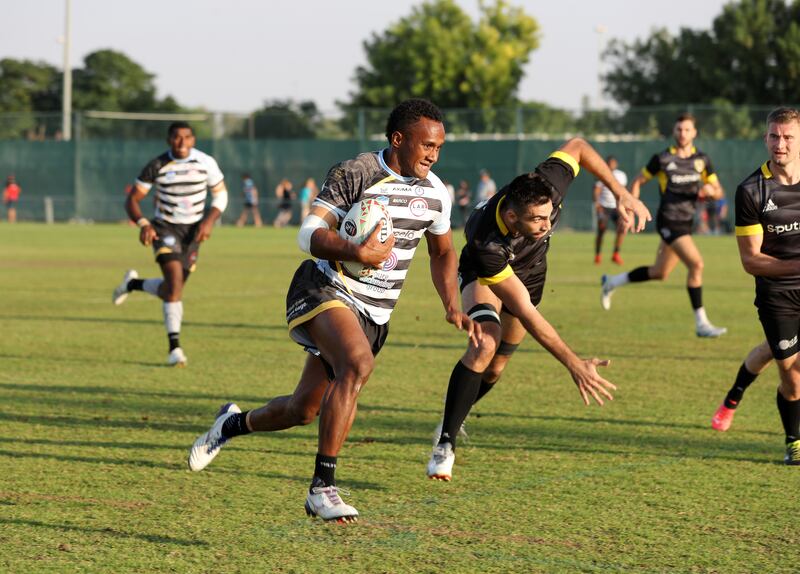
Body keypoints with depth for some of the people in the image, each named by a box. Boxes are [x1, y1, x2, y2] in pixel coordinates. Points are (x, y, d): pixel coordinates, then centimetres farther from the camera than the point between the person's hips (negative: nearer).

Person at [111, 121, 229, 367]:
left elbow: (221, 194, 5)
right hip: (165, 227, -3)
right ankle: (174, 347, -17)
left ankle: (133, 284, 39)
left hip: (193, 230, 3)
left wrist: (209, 221, -11)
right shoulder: (157, 166, -11)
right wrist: (143, 224, -25)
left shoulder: (206, 163, -7)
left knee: (172, 290, 7)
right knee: (175, 279, -23)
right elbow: (132, 200, -6)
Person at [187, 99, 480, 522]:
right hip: (324, 291, -7)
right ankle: (322, 487, -30)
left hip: (374, 313, 7)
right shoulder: (354, 174, -14)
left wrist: (452, 307, 8)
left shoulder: (435, 192, 5)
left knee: (304, 409, 9)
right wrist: (359, 253, -35)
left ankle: (234, 423, 41)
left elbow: (442, 252, 21)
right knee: (358, 363, -35)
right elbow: (309, 234, -19)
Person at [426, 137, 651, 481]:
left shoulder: (546, 188, -38)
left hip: (529, 271, 5)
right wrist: (573, 364, -45)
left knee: (494, 368, 7)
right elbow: (525, 312, -43)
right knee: (485, 345, -30)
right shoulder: (486, 244, -46)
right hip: (484, 274, -5)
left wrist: (621, 193, -22)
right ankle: (445, 444, -20)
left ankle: (456, 417, 36)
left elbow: (576, 148, -16)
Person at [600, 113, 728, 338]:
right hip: (669, 221, -7)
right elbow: (637, 182, 6)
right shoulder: (662, 159, -5)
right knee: (696, 264, -20)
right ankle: (701, 323, -15)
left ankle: (611, 282, 38)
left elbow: (719, 191, 11)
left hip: (686, 222, 7)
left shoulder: (701, 160, 7)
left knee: (660, 273, 16)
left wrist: (710, 190, -12)